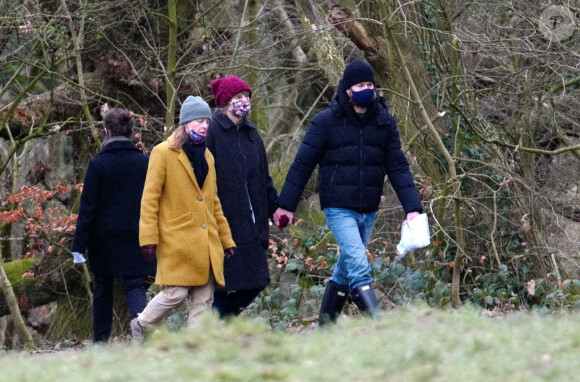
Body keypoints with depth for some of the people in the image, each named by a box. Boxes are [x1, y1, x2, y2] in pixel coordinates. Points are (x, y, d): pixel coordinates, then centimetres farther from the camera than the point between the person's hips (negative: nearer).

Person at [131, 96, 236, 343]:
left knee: (203, 301, 1)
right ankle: (141, 325, 16)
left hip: (206, 244, 6)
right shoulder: (163, 153, -2)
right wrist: (149, 237, -14)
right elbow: (150, 198, -6)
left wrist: (226, 239, 20)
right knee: (176, 294, -8)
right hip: (177, 243, -6)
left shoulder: (207, 157, 19)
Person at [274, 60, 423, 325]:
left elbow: (398, 167, 6)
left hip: (368, 210, 5)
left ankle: (326, 323, 28)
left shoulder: (384, 122, 5)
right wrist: (286, 205, 0)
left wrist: (412, 208, -4)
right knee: (358, 265, -18)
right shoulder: (326, 121, -6)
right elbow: (302, 164, -1)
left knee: (346, 269, 14)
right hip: (339, 209, -5)